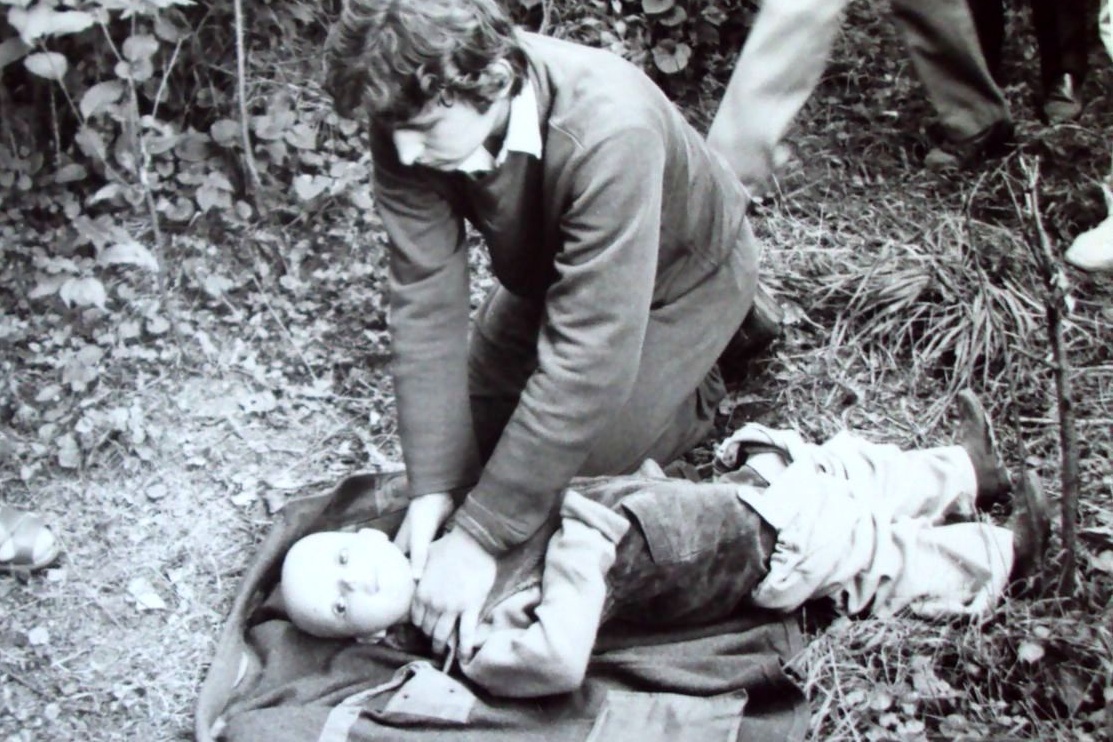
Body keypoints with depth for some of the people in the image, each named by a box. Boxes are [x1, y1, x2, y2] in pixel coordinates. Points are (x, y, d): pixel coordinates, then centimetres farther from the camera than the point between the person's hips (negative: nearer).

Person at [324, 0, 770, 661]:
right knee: (475, 431, 9)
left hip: (679, 278, -5)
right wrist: (433, 488, -30)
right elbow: (426, 297, -25)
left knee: (568, 478, -10)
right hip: (548, 268, 5)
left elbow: (587, 357, -44)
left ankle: (693, 397, 15)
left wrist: (480, 537, -42)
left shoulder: (607, 133, -45)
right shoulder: (413, 122, -29)